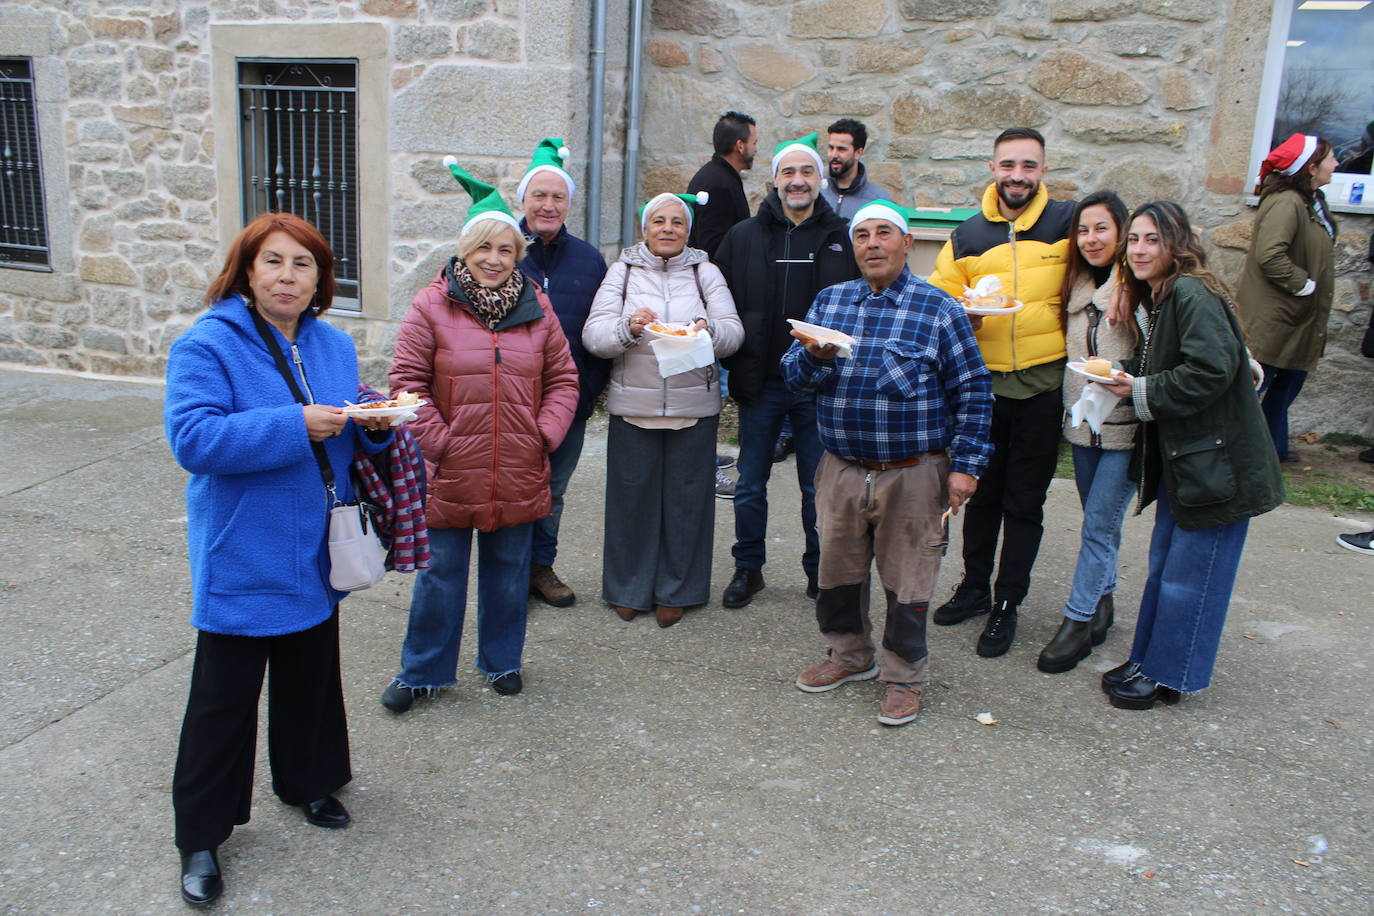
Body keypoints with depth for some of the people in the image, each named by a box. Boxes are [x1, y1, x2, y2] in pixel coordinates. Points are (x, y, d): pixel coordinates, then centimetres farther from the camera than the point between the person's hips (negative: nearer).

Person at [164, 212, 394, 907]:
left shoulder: (334, 346, 5)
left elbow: (350, 438, 15)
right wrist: (295, 425, -29)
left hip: (314, 553, 6)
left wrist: (374, 424, -8)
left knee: (311, 675, 21)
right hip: (241, 558, -6)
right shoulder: (207, 346, -15)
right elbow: (193, 438, -25)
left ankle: (307, 782, 42)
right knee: (225, 697, 3)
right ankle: (200, 836, 20)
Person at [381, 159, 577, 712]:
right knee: (441, 572, 8)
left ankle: (502, 661, 34)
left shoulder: (536, 307, 5)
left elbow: (562, 377, 10)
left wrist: (546, 434, -2)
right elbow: (408, 380, -5)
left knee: (508, 569, 15)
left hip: (518, 473, 3)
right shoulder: (432, 305, -5)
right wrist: (436, 439, -10)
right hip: (449, 472, -2)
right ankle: (423, 671, 25)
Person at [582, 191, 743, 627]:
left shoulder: (705, 272, 9)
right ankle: (628, 588, 21)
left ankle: (675, 591, 20)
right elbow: (593, 334, -4)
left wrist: (709, 330, -23)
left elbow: (734, 332, -1)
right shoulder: (623, 270, 6)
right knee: (633, 495, 4)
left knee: (685, 497, 5)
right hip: (633, 406, 0)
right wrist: (628, 327, -24)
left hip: (694, 407, 1)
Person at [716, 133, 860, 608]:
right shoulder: (744, 237, 4)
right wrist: (731, 364, -3)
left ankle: (820, 571, 24)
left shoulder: (842, 239, 3)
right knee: (750, 485, 9)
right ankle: (748, 569, 24)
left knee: (819, 488, 9)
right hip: (760, 382, 1)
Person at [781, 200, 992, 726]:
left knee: (906, 578, 4)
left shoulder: (938, 309, -2)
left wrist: (965, 465, -7)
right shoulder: (829, 302, 9)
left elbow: (972, 392, -1)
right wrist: (815, 356, -16)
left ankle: (905, 676, 21)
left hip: (912, 475, -3)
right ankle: (848, 654, 35)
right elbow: (794, 377, 6)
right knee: (837, 568, 14)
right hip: (841, 470, 4)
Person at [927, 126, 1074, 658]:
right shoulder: (966, 236, 5)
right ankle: (975, 586, 33)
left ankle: (1007, 605, 20)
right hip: (982, 380, 2)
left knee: (1024, 501, 7)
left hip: (1043, 385, -2)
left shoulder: (1069, 223, -2)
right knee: (982, 492, 15)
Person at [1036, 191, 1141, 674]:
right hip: (1083, 421, 7)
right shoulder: (1077, 286, 10)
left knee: (1100, 522, -4)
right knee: (1098, 520, 17)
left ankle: (1078, 621, 4)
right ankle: (1102, 604, 31)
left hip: (1126, 425, -7)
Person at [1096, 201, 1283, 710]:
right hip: (1180, 458, 10)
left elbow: (1211, 369, -27)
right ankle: (1148, 661, 30)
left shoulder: (1193, 294, -18)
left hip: (1215, 464, -10)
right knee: (1163, 567, 17)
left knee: (1190, 577, 3)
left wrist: (1141, 392, -17)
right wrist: (1125, 379, 3)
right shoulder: (1159, 297, 12)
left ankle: (1168, 677, 16)